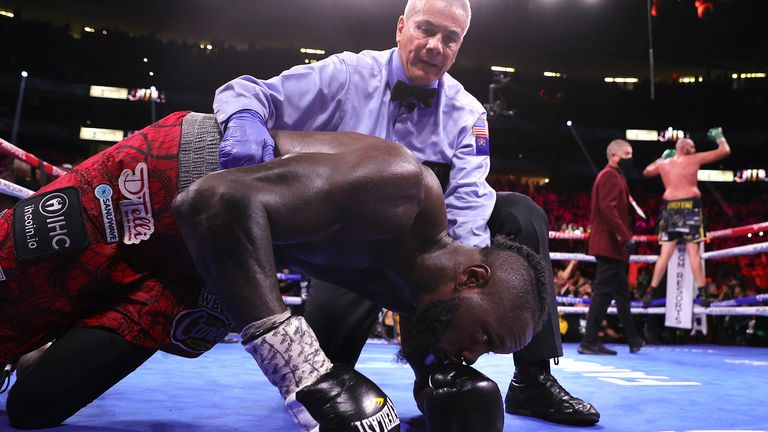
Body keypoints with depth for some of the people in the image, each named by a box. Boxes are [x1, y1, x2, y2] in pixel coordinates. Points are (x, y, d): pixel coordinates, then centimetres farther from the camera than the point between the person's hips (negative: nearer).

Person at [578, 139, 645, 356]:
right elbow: (608, 208, -22)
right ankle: (589, 342, -5)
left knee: (621, 293, 17)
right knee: (604, 292, -9)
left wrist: (624, 236, 18)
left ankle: (633, 340, 27)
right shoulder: (610, 176, -10)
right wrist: (626, 236, -24)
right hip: (610, 246, -11)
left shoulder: (614, 177, 22)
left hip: (611, 246, 11)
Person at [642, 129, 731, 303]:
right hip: (690, 205, -3)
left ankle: (652, 291, 5)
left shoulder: (663, 163, 14)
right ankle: (702, 292, -4)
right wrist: (719, 137, 28)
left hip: (669, 207, 3)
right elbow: (725, 151, 9)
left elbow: (646, 172, 35)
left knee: (665, 253, 6)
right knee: (693, 251, -4)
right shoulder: (694, 159, 4)